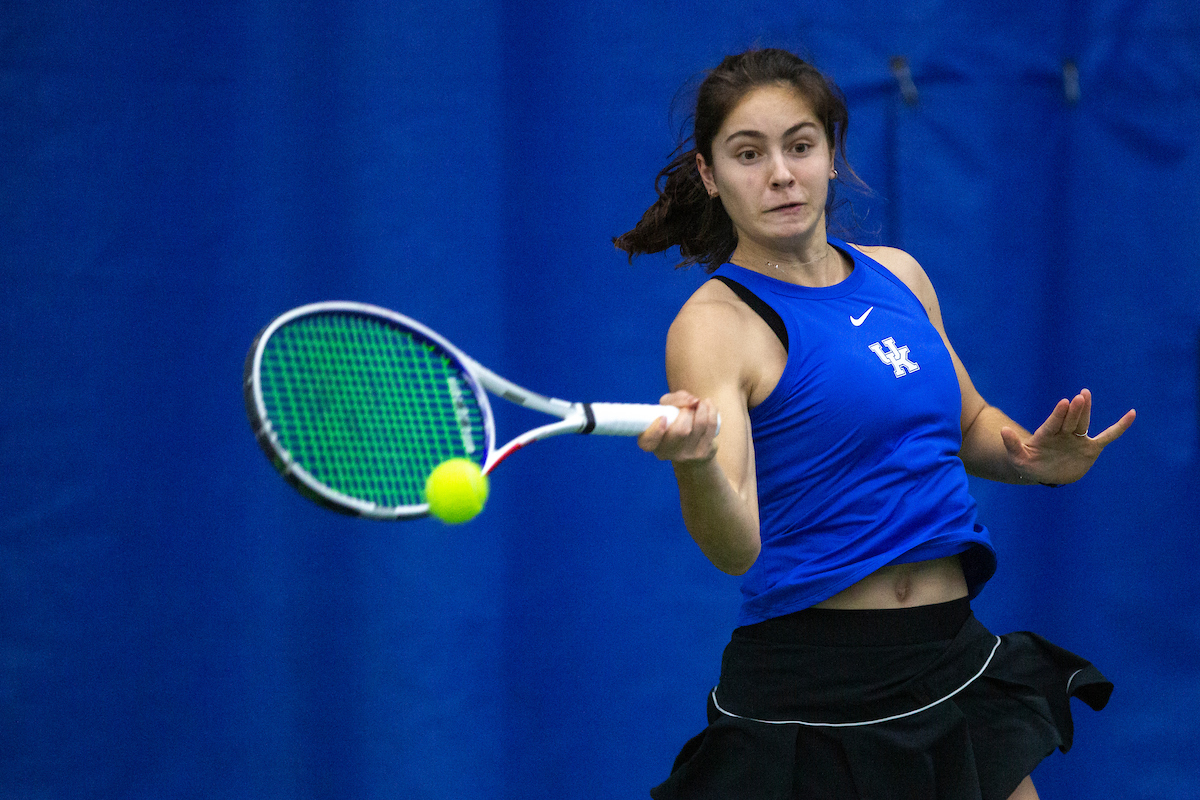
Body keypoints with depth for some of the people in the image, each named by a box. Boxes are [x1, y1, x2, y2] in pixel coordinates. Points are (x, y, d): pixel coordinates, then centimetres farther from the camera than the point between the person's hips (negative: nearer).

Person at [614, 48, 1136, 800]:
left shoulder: (897, 275, 7)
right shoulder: (716, 324, -12)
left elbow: (970, 425, 25)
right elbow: (736, 548, -25)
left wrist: (1033, 457, 3)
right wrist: (695, 461, -46)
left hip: (955, 662, 6)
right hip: (812, 688, -6)